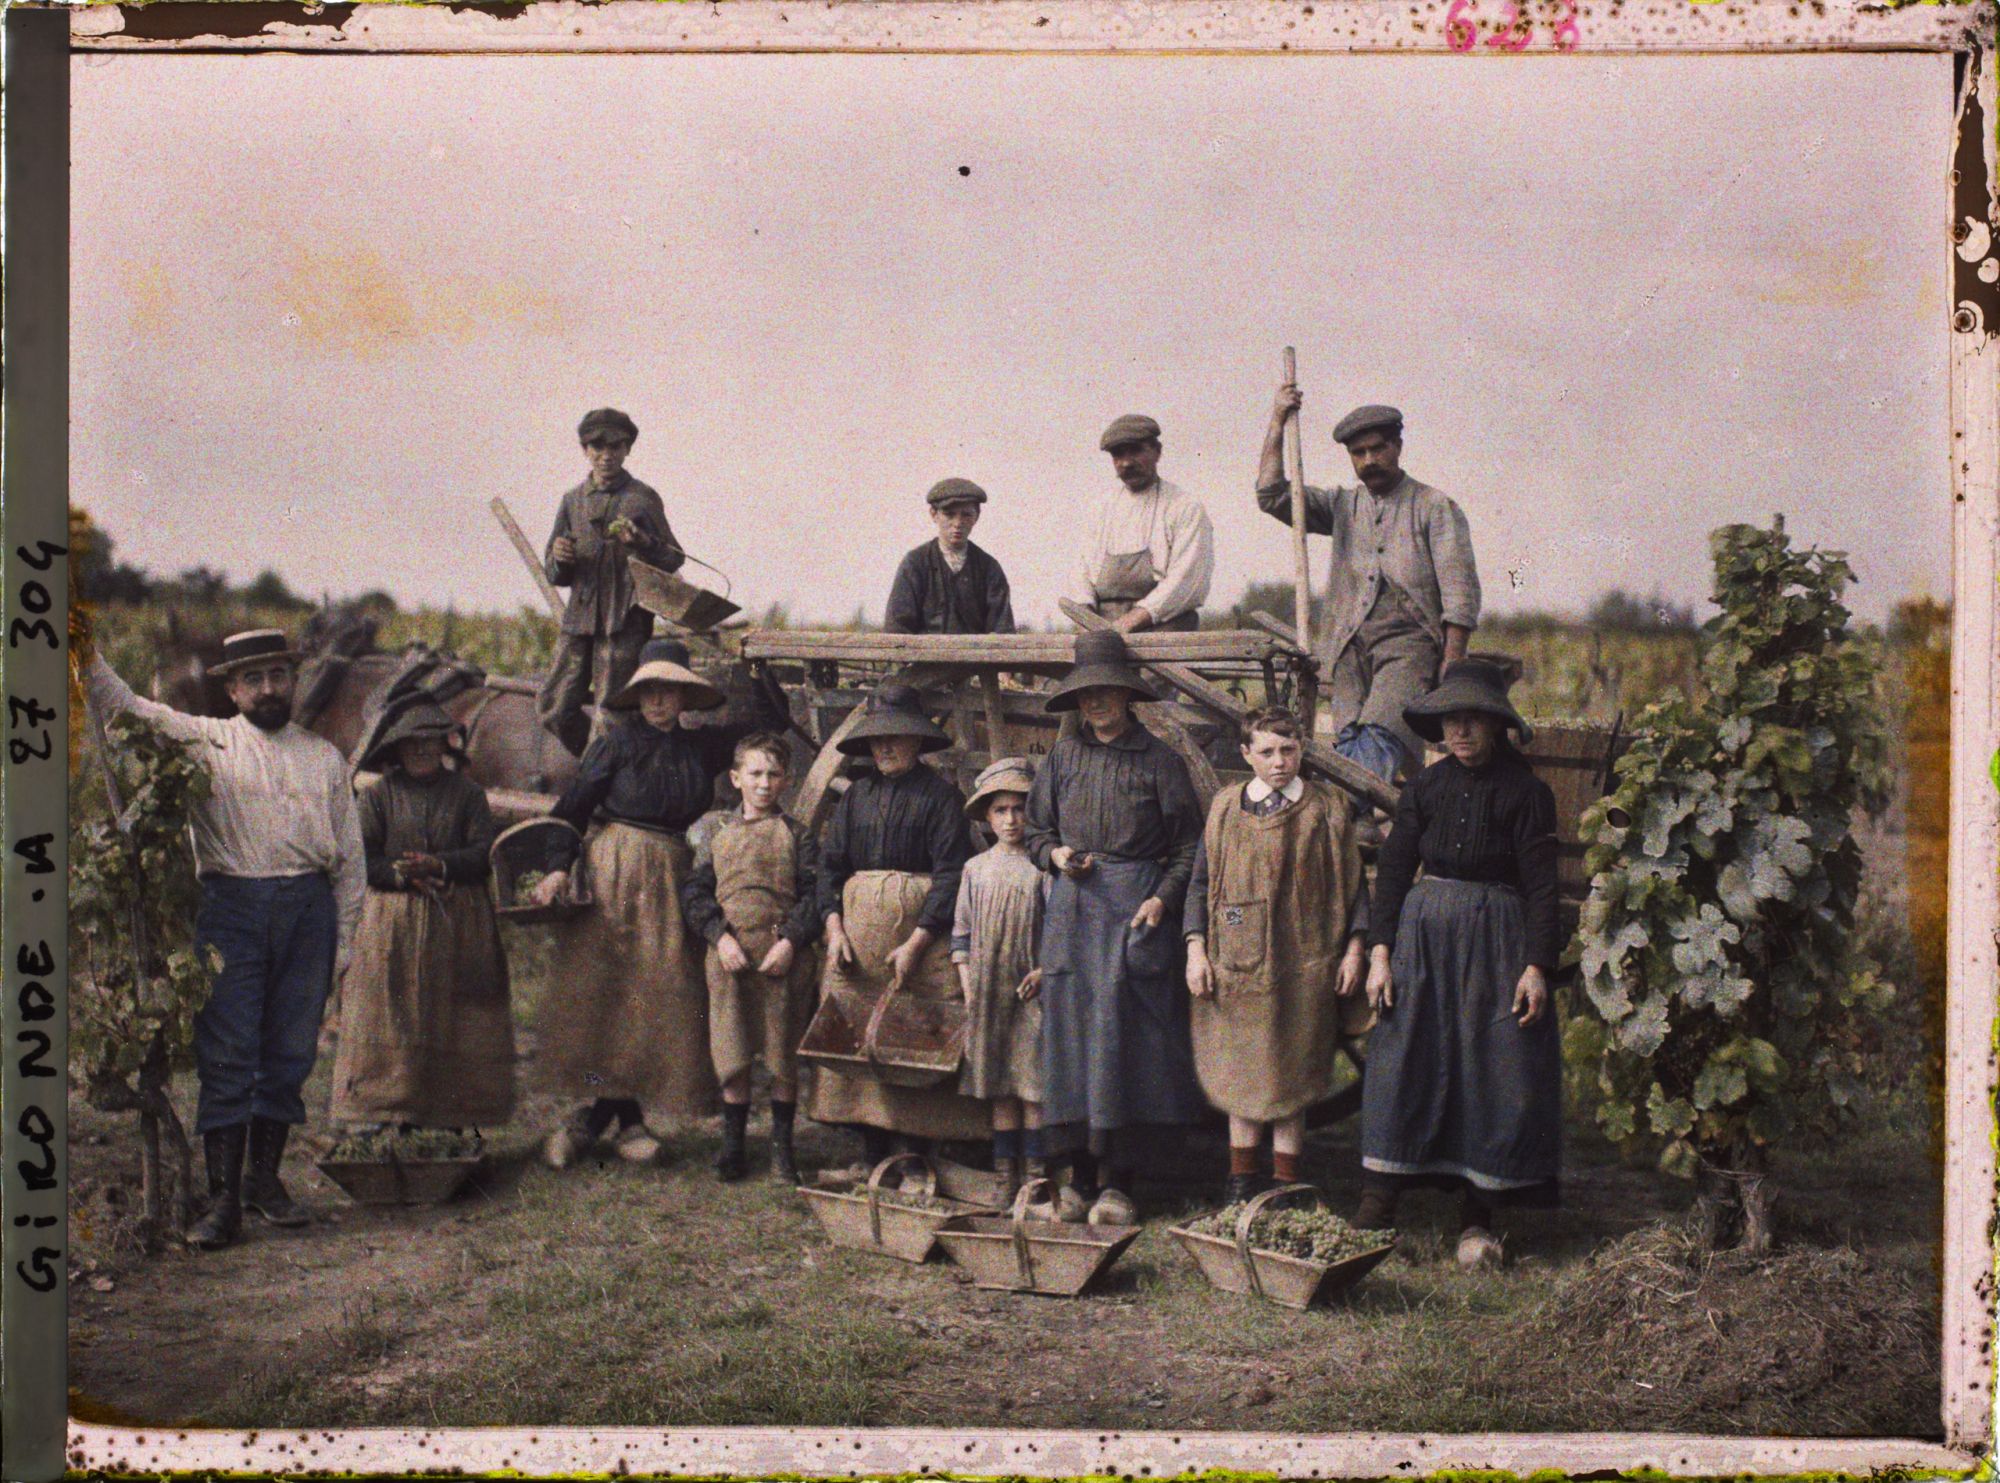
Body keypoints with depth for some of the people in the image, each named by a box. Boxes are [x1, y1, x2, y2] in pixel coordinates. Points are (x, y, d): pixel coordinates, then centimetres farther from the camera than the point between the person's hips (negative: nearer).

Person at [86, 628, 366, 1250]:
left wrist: (344, 938, 8)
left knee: (289, 1052, 6)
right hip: (231, 906, -2)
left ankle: (265, 1179, 19)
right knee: (226, 1055, -5)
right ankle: (222, 1198, -2)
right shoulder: (204, 741, 9)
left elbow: (350, 856, 14)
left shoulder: (325, 758, 14)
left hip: (308, 907, 2)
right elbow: (120, 703, 3)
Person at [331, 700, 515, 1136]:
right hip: (393, 924, 0)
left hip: (457, 923, 1)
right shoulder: (378, 794, 9)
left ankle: (454, 1111, 3)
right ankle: (392, 1112, 0)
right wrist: (400, 874, -14)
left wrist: (440, 865, -14)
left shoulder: (467, 793, 10)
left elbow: (485, 853, 1)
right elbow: (361, 859, 3)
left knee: (453, 1016, -1)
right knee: (393, 1015, -4)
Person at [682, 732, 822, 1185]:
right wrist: (720, 936, -9)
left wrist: (791, 941, -12)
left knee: (784, 1055, 4)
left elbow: (813, 894, 1)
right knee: (732, 1055, 3)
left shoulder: (796, 834, 7)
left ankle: (782, 1147, 14)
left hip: (784, 958, -1)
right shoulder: (714, 829, 10)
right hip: (729, 956, 1)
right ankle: (733, 1144, 13)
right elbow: (695, 891, 6)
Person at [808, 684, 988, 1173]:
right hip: (857, 927, 4)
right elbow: (829, 863, 11)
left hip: (922, 928, -4)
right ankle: (873, 1150, 8)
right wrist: (835, 929, -3)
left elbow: (951, 874, -7)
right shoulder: (856, 795, 13)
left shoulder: (941, 796, -1)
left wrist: (916, 944, -14)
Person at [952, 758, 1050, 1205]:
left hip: (1030, 990, -3)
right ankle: (1006, 1172, 13)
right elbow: (961, 930, 13)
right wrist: (967, 983, 5)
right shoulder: (976, 868, 9)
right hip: (987, 994, 3)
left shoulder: (1041, 867, -1)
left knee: (1032, 1085, -4)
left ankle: (1035, 1172, 3)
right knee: (999, 1088, 7)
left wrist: (1044, 970, -12)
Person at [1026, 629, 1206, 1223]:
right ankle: (1079, 1170, 11)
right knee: (1069, 1028, 1)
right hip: (1073, 907, 3)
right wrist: (1055, 854, -2)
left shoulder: (1159, 760, 1)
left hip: (1138, 907, -3)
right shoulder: (1063, 757, 11)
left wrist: (1163, 898, -11)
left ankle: (1120, 1182, 0)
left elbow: (1189, 845, 1)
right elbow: (1036, 829, 19)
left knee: (1128, 1030, -5)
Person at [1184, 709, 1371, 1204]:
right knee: (1241, 1068, 7)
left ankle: (1286, 1177, 15)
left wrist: (1354, 948, -1)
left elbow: (1351, 883, 5)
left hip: (1305, 962, -1)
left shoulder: (1327, 809, 2)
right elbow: (1201, 882, 8)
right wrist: (1196, 949, 0)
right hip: (1237, 960, 1)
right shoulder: (1224, 809, 5)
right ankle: (1242, 1174, 18)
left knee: (1294, 1069, 5)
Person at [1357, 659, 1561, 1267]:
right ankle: (1375, 1212, 0)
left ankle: (1475, 1217, 11)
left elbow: (1541, 886, -4)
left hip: (1497, 940, -2)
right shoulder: (1424, 789, 6)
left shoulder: (1525, 793, -3)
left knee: (1492, 1072, 1)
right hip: (1423, 935, 2)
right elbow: (1393, 870, 7)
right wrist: (1381, 952, 0)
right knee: (1402, 1064, -2)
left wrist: (1537, 966, -11)